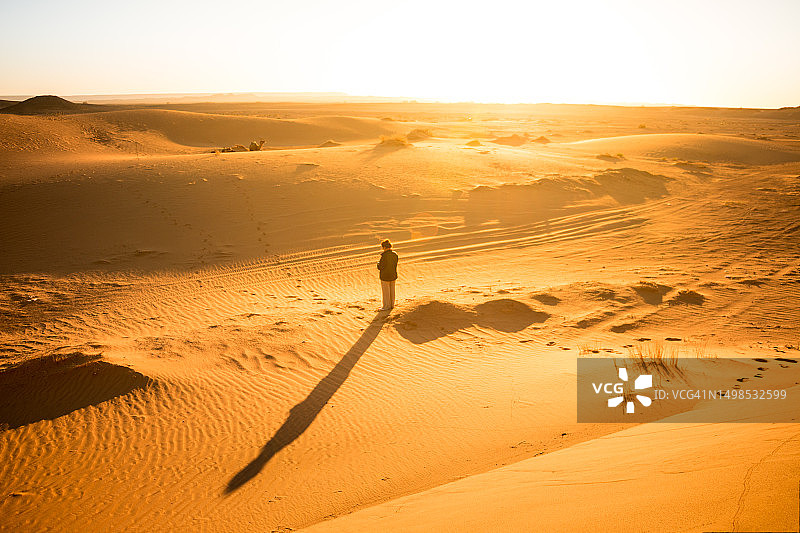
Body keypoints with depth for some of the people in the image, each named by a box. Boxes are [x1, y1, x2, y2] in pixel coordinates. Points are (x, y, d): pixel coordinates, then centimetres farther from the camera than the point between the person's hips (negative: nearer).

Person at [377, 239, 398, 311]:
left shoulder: (384, 255, -23)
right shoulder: (395, 254, -1)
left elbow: (380, 267, -20)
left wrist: (378, 264, 2)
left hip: (385, 276, -7)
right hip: (393, 275, 7)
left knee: (386, 291, 4)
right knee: (392, 290, 17)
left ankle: (386, 306, 11)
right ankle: (392, 304, 27)